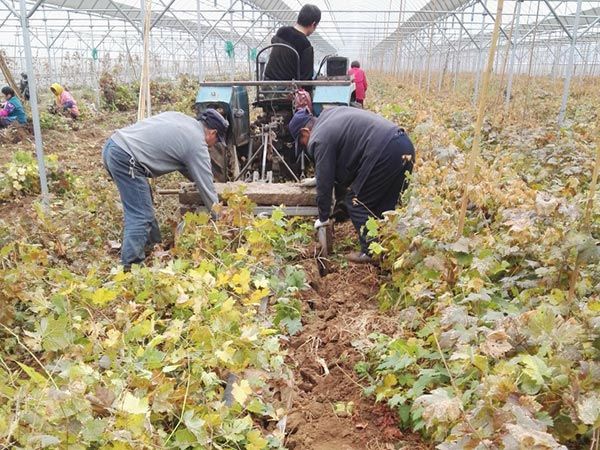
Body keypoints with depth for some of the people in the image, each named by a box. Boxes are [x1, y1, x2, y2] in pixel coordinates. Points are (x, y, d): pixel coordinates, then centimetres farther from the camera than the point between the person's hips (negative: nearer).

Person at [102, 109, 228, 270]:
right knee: (140, 217, -6)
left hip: (113, 144, 10)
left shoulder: (180, 118, 18)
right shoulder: (197, 145, -5)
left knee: (144, 204, 21)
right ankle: (130, 266, -3)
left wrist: (196, 178, 31)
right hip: (125, 159, -10)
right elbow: (206, 188, 0)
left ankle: (152, 245, 32)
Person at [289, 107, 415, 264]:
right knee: (385, 204, 19)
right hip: (405, 145, 9)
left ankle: (372, 252, 6)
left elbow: (324, 182, 2)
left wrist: (323, 218, 14)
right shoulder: (328, 114, 23)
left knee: (356, 201, 6)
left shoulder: (320, 139, -2)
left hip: (385, 153, -9)